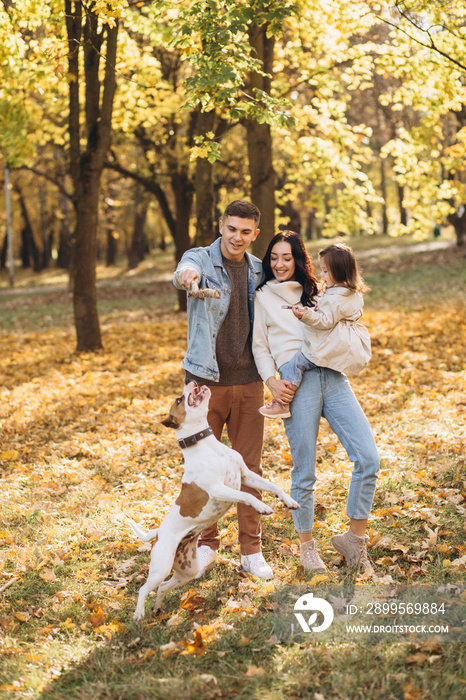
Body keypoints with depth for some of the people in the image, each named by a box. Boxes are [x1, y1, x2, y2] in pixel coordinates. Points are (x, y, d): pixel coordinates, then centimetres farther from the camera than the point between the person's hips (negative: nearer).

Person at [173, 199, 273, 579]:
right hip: (207, 381, -3)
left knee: (249, 467, 6)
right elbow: (185, 272, -30)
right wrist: (186, 275, -55)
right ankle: (207, 545, 21)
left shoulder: (259, 270, 8)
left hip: (248, 381, 3)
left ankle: (252, 550, 16)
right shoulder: (201, 258, -5)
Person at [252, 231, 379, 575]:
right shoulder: (264, 297, 15)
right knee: (304, 473, -2)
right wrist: (272, 381, -4)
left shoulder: (315, 292, 24)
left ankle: (355, 539, 5)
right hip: (297, 383, -3)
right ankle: (307, 545, 19)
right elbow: (260, 348, 12)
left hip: (333, 377, 3)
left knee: (369, 457, -9)